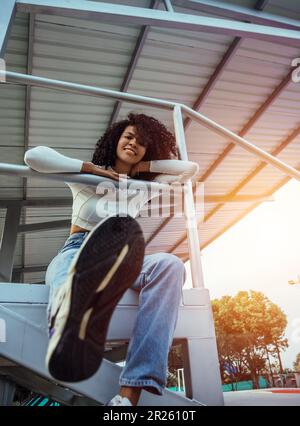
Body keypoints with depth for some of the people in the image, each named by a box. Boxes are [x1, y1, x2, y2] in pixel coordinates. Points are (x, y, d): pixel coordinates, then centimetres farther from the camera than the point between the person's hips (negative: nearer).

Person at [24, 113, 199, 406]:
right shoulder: (86, 178, 14)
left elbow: (191, 167, 18)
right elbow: (34, 156, 1)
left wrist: (143, 166, 14)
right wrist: (92, 168, 1)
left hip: (122, 259, 3)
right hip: (77, 252, -2)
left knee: (169, 265, -33)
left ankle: (128, 396, -49)